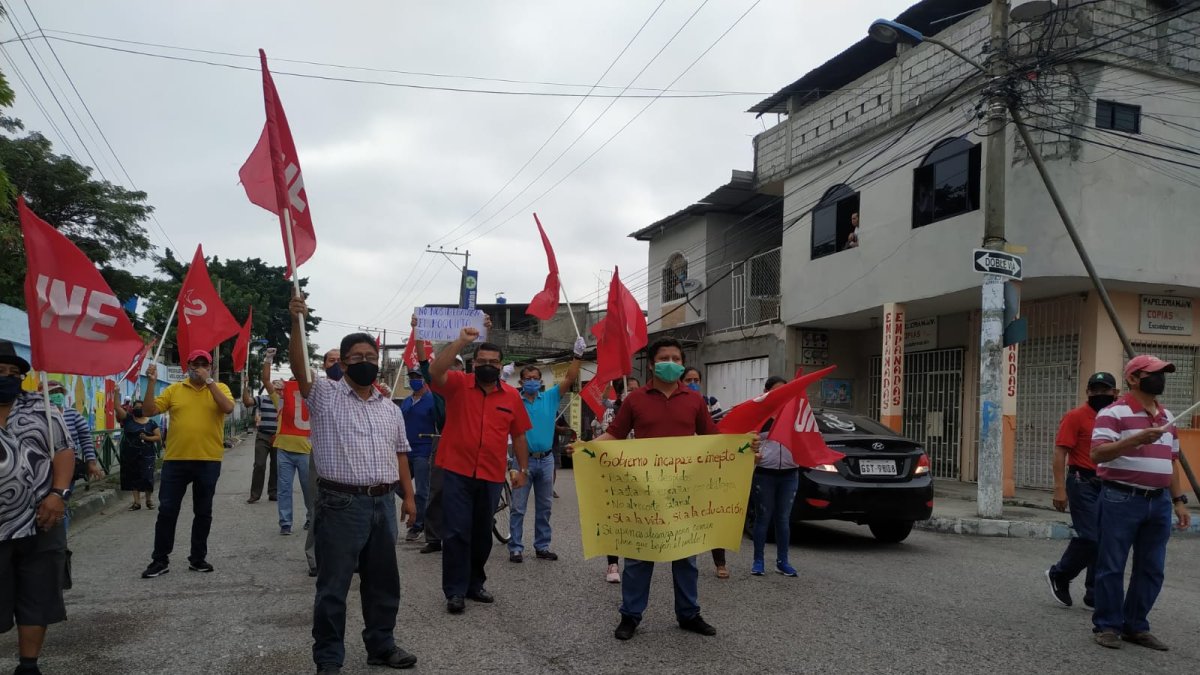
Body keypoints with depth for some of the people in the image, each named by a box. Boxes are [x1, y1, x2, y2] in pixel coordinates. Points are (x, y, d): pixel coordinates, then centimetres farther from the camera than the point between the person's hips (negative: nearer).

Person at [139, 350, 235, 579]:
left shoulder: (220, 388, 2)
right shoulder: (174, 389, 6)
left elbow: (228, 408, -17)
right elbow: (148, 411, 2)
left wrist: (209, 381, -18)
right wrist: (152, 382, -9)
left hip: (208, 461, -1)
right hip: (175, 460, 1)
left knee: (203, 513, 9)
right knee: (167, 511, 4)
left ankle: (198, 558, 21)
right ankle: (160, 560, 15)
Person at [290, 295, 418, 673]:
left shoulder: (390, 409, 15)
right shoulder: (325, 395, -1)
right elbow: (299, 369, -18)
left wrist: (408, 496, 11)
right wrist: (297, 323, -30)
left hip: (384, 503, 5)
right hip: (341, 504, -5)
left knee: (383, 581, 15)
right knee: (334, 585, 2)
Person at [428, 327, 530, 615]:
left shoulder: (512, 396, 4)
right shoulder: (458, 384, -4)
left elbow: (519, 435, 12)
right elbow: (435, 372, -24)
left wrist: (523, 468, 10)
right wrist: (461, 342, -29)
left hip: (491, 476, 3)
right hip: (457, 472, -3)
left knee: (482, 533, 14)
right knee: (456, 532, -2)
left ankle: (474, 584, 29)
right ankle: (455, 591, 7)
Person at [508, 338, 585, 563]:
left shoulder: (550, 397, 4)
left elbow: (569, 379, -2)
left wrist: (577, 356, -11)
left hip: (546, 460, 3)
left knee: (544, 507, 11)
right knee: (518, 507, 1)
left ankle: (542, 547, 21)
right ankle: (515, 548, 8)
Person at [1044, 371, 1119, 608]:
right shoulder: (1076, 416, -7)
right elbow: (1060, 452, -11)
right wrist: (1060, 488, -18)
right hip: (1083, 483, -6)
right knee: (1090, 538, -10)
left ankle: (1095, 595, 17)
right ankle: (1058, 575, 12)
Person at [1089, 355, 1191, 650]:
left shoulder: (1167, 417, 16)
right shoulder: (1114, 413, -9)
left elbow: (1170, 463, 22)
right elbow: (1097, 453, -20)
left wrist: (1179, 500, 16)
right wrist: (1138, 439, -31)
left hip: (1159, 501, 7)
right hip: (1121, 500, -7)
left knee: (1151, 569, 10)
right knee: (1112, 567, 0)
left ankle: (1136, 626, 22)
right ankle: (1107, 626, 10)